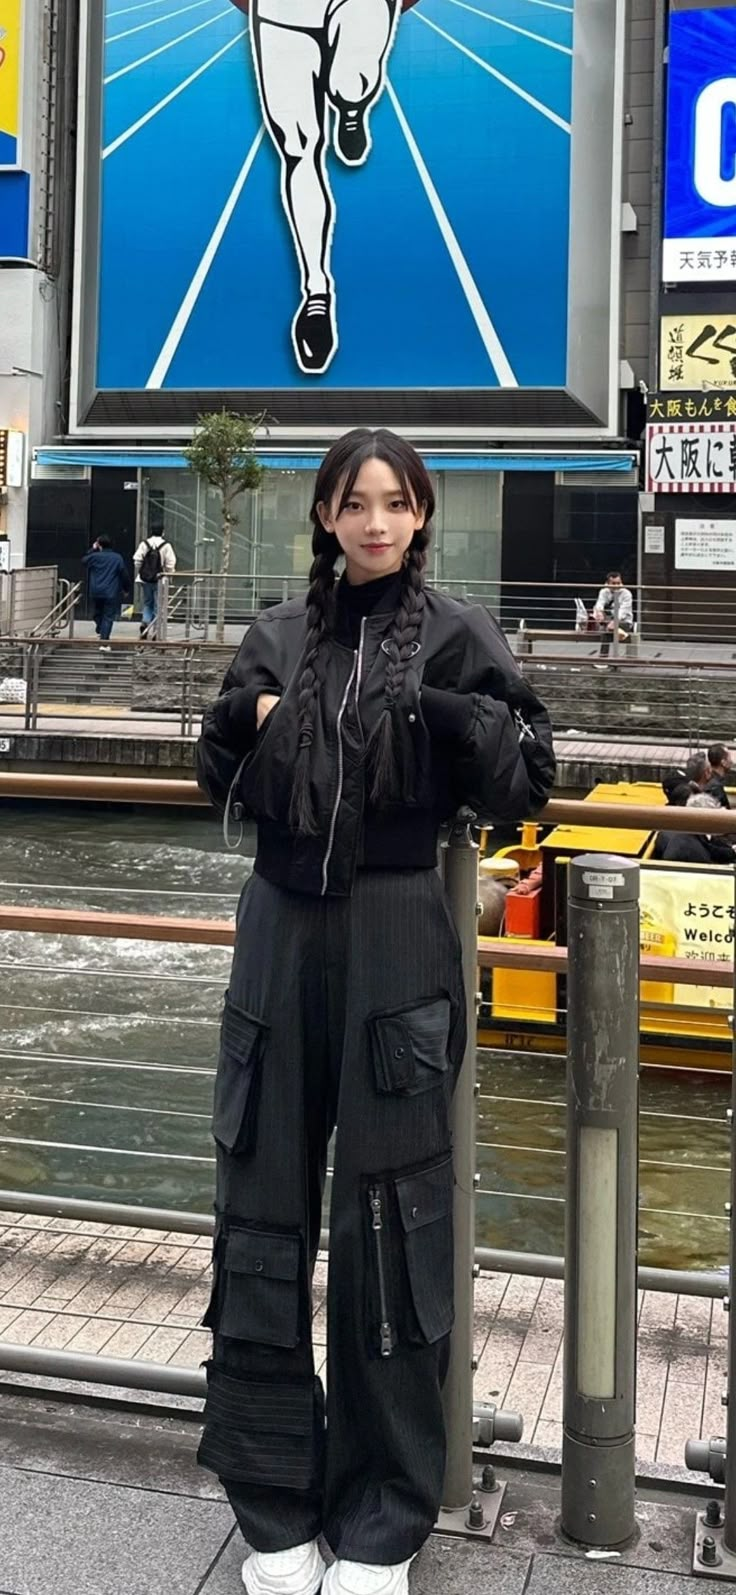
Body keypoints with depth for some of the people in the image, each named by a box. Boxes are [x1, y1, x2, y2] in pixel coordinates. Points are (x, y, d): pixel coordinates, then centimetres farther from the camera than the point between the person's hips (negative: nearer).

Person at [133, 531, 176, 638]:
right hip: (159, 580, -2)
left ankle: (145, 622, -5)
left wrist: (138, 574, 10)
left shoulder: (144, 544, -1)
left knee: (147, 603, 17)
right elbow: (170, 562, -10)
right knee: (158, 605, 5)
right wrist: (169, 574, 5)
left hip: (145, 578, 2)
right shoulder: (165, 545, -8)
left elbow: (137, 560, -1)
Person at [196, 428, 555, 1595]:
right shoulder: (279, 635, 9)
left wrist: (443, 709, -18)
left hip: (394, 944, -3)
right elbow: (219, 778, 17)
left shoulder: (455, 633, -1)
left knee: (389, 1221, 3)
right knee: (261, 1209, 7)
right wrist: (249, 723, -2)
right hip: (281, 937, 4)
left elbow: (526, 782, -5)